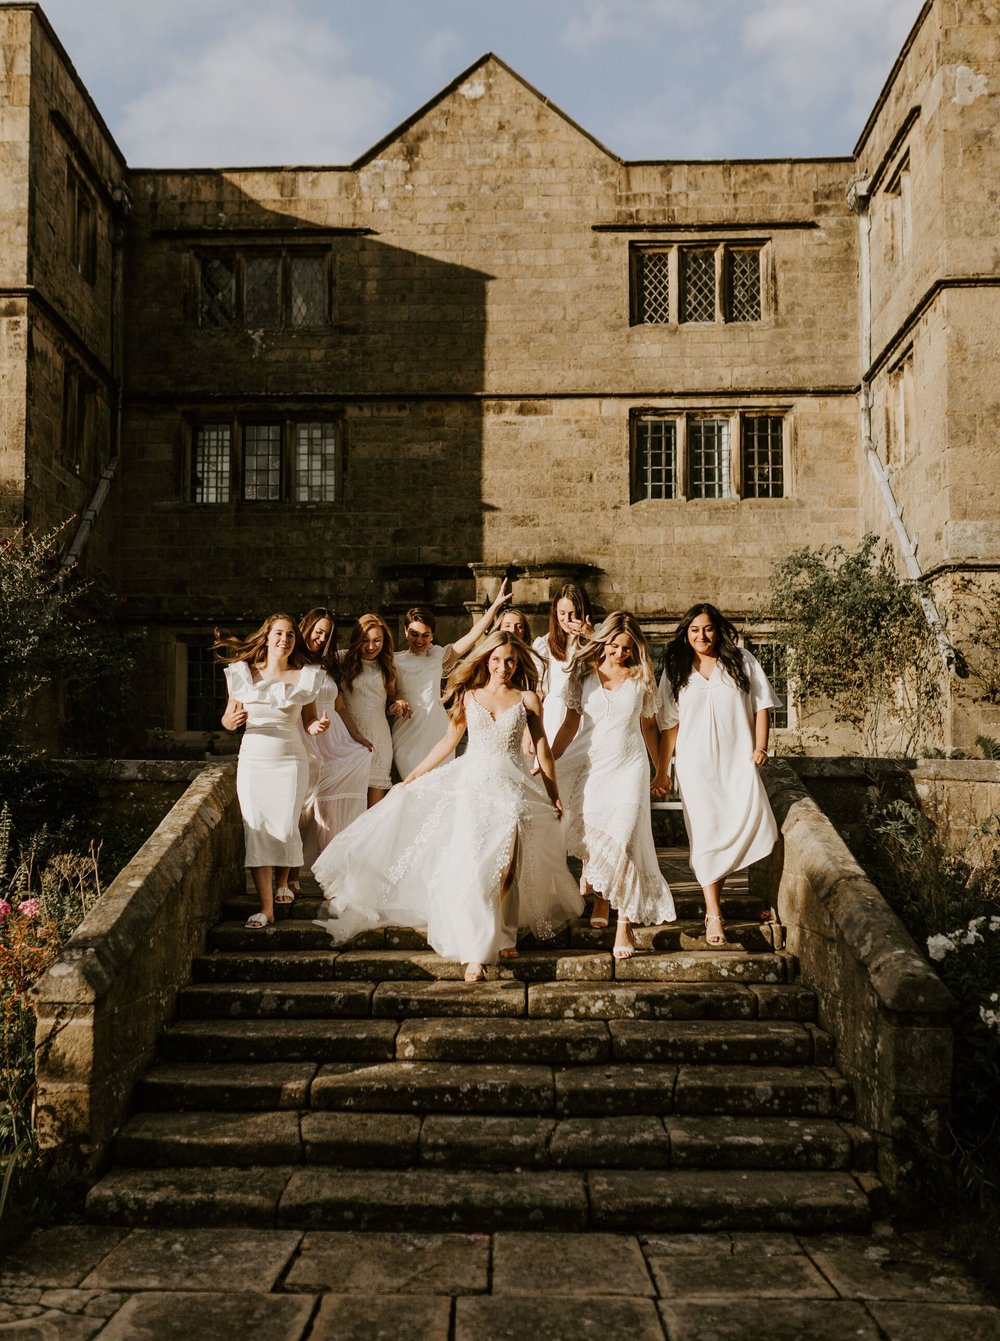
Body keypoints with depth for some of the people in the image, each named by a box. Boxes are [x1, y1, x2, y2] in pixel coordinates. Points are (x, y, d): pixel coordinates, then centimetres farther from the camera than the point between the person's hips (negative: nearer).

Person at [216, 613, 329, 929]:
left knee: (285, 828, -5)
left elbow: (308, 721, 10)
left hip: (290, 760, 0)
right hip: (253, 760, 0)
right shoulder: (245, 673, 4)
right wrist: (232, 720, -15)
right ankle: (266, 908, -6)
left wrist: (318, 726, -12)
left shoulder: (304, 677, 5)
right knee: (256, 829, -9)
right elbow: (227, 720, 8)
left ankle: (282, 883, 27)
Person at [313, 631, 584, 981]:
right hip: (473, 784, 1)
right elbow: (450, 739, 15)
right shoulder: (468, 696, 9)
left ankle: (504, 934, 13)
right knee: (471, 866, -10)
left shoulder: (527, 699, 5)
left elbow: (542, 748, 7)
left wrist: (554, 794, 8)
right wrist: (416, 773, 15)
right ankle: (476, 952, -9)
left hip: (513, 788, -1)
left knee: (506, 867, -5)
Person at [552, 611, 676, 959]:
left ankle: (625, 926, -7)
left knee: (621, 842, -12)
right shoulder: (584, 674, 4)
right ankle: (601, 899, 26)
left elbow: (648, 727, 13)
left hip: (629, 767, -1)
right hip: (590, 765, 1)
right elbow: (570, 724, 6)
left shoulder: (641, 678, 5)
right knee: (589, 838, -2)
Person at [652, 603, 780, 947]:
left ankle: (714, 889, 10)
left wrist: (760, 746, -6)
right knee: (706, 833, -5)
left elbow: (761, 705, 7)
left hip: (738, 760, 0)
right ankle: (713, 913, -2)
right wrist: (662, 771, 6)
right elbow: (669, 725, 9)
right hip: (696, 763, 0)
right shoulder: (676, 671, 10)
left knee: (749, 822, -11)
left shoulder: (741, 662, 8)